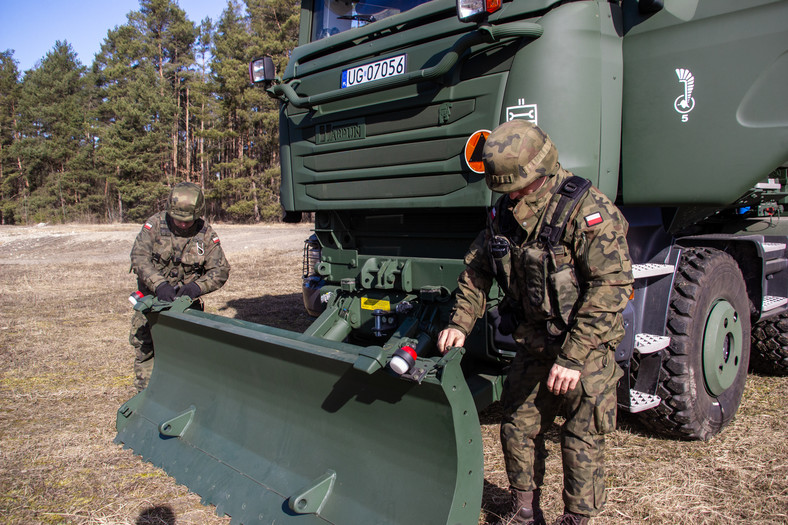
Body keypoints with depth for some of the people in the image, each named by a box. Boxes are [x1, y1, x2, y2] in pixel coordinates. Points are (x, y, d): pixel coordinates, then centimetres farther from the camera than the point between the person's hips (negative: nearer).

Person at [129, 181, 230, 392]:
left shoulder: (206, 234, -6)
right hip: (151, 297, 1)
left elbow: (220, 270, -8)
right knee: (144, 348, 5)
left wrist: (197, 287, -27)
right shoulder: (155, 224, -8)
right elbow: (139, 257, -17)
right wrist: (158, 284, -32)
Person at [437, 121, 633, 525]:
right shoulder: (504, 212, 2)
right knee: (518, 427, 14)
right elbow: (476, 268, 11)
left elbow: (610, 287, -25)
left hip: (585, 349, -6)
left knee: (581, 440, 5)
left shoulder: (588, 210, -20)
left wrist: (574, 356, -29)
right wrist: (460, 323, 0)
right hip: (532, 346, 6)